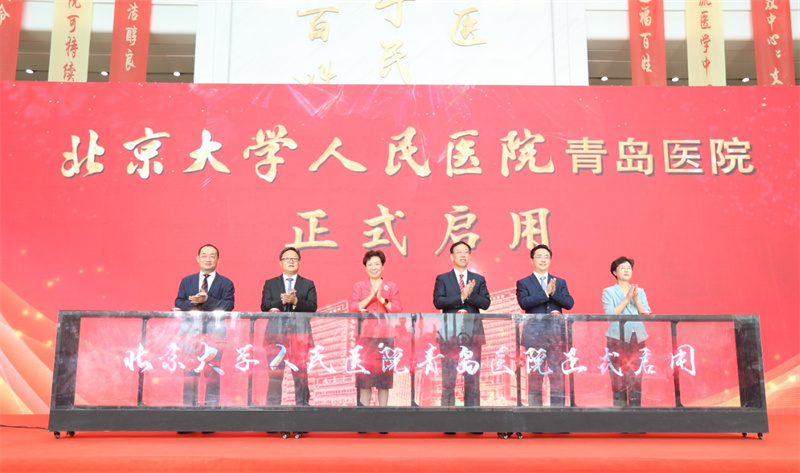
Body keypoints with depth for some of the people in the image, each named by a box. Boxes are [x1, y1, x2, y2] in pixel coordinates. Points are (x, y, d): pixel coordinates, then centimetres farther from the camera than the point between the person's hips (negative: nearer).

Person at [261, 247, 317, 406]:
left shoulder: (308, 284, 13)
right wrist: (282, 301, -14)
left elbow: (312, 307, -1)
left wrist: (296, 301, -16)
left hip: (300, 335, 0)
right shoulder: (270, 284, 15)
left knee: (301, 375, -3)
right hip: (276, 334, 0)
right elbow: (264, 306, 1)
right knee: (275, 375, -1)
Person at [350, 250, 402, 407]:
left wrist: (382, 299, -12)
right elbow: (353, 309, -1)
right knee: (364, 373, -2)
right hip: (365, 336, 0)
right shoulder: (358, 286, 11)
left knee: (385, 373, 0)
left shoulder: (392, 287, 11)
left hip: (385, 336, 0)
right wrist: (371, 296, -11)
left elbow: (397, 310, 1)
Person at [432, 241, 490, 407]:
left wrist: (470, 294, -13)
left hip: (473, 333, 2)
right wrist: (462, 297, -12)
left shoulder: (479, 279, 13)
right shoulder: (442, 279, 7)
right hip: (450, 333, -1)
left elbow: (486, 303, 1)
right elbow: (438, 302, -8)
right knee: (448, 378, -1)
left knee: (473, 378, 2)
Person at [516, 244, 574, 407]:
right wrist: (545, 292, -14)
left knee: (558, 374, 1)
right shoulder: (523, 283, 8)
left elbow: (569, 303, 3)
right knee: (535, 375, -1)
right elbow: (524, 302, -11)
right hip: (534, 335, -2)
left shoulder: (560, 282, 16)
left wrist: (554, 292, -12)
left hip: (556, 335, 2)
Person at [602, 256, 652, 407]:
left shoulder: (640, 291, 17)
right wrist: (627, 299, -8)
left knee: (636, 377, -3)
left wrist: (636, 299, -7)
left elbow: (646, 314, 6)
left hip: (637, 337, 3)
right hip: (617, 338, -3)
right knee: (618, 378, -6)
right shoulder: (608, 292, 7)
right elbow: (611, 314, -6)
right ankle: (619, 407, -2)